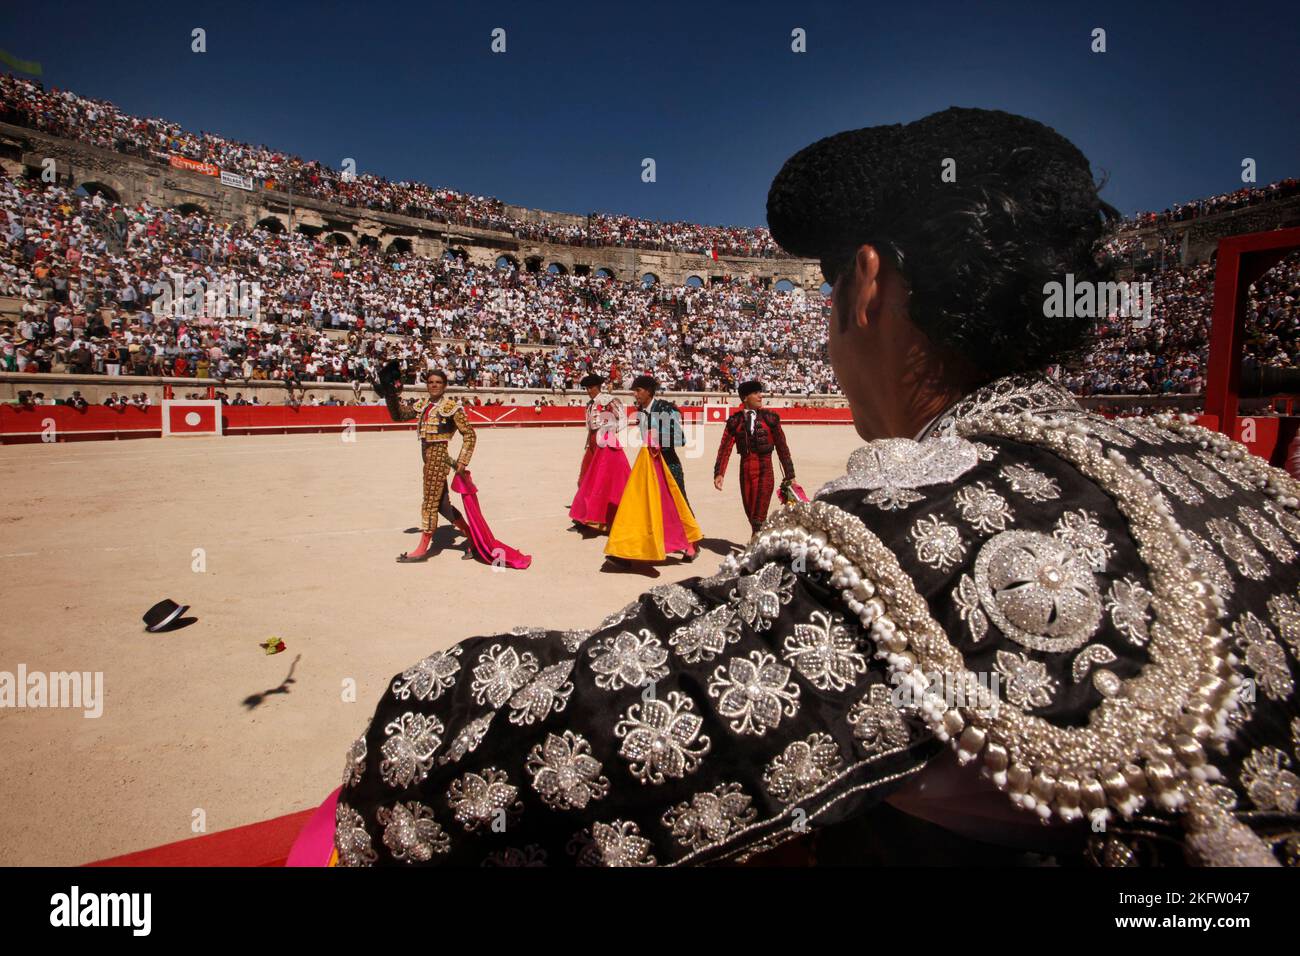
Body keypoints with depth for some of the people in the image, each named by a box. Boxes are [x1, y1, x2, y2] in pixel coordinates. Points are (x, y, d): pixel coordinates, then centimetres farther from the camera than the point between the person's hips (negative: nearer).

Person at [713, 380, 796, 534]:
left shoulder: (770, 417, 1)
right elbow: (725, 448, -2)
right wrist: (719, 473, -13)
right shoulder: (735, 421, 3)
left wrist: (789, 475, 2)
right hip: (745, 469, 2)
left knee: (758, 517, -8)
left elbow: (782, 447, 2)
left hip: (765, 470, -2)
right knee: (750, 513, 13)